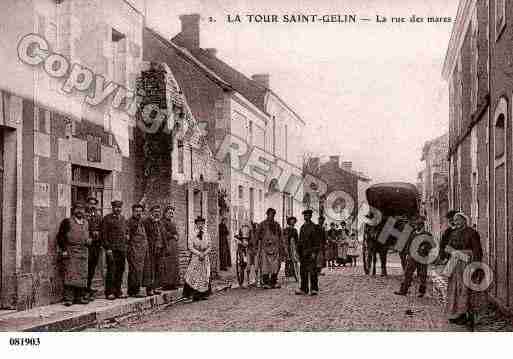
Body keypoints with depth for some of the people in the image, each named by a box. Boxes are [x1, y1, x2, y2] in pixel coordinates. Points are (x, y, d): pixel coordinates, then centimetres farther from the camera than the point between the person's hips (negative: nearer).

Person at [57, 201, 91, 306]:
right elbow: (60, 236, 0)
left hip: (83, 253, 5)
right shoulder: (67, 222, 1)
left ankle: (80, 297, 12)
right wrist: (64, 249, -8)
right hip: (70, 253, -5)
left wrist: (88, 240, 6)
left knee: (82, 275, 5)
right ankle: (68, 298, -8)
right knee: (70, 275, -10)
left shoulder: (86, 223, 16)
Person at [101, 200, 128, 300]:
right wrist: (107, 248, -13)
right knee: (111, 270, -5)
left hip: (122, 249, 6)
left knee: (120, 270, 9)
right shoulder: (107, 218, -3)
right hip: (112, 249, -6)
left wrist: (126, 246, 13)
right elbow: (104, 234, -7)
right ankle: (109, 292, 2)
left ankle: (118, 291, 17)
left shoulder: (123, 218, 17)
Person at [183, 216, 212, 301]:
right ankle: (194, 295, -8)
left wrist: (204, 254, -11)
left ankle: (203, 294, 6)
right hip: (195, 258, -3)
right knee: (194, 275, -9)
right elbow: (190, 247, -7)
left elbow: (209, 247, 6)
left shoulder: (206, 235, 7)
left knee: (205, 275, 2)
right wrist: (199, 253, -14)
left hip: (205, 257, 4)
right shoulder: (193, 235, -3)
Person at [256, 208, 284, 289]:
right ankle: (265, 282, 0)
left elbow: (280, 237, 18)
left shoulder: (276, 225, 14)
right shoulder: (262, 224, 4)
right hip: (265, 247, -3)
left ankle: (273, 282, 8)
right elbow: (258, 235, 4)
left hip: (275, 248, 3)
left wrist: (280, 247, 11)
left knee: (276, 264, -1)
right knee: (265, 265, -5)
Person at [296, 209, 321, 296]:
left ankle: (314, 289, -1)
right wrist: (299, 252, 15)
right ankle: (304, 289, 10)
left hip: (311, 252, -6)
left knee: (312, 271, -6)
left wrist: (314, 252, -15)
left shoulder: (315, 227, -3)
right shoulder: (302, 227, 16)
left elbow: (317, 241, -8)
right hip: (303, 253, 6)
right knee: (303, 271, 6)